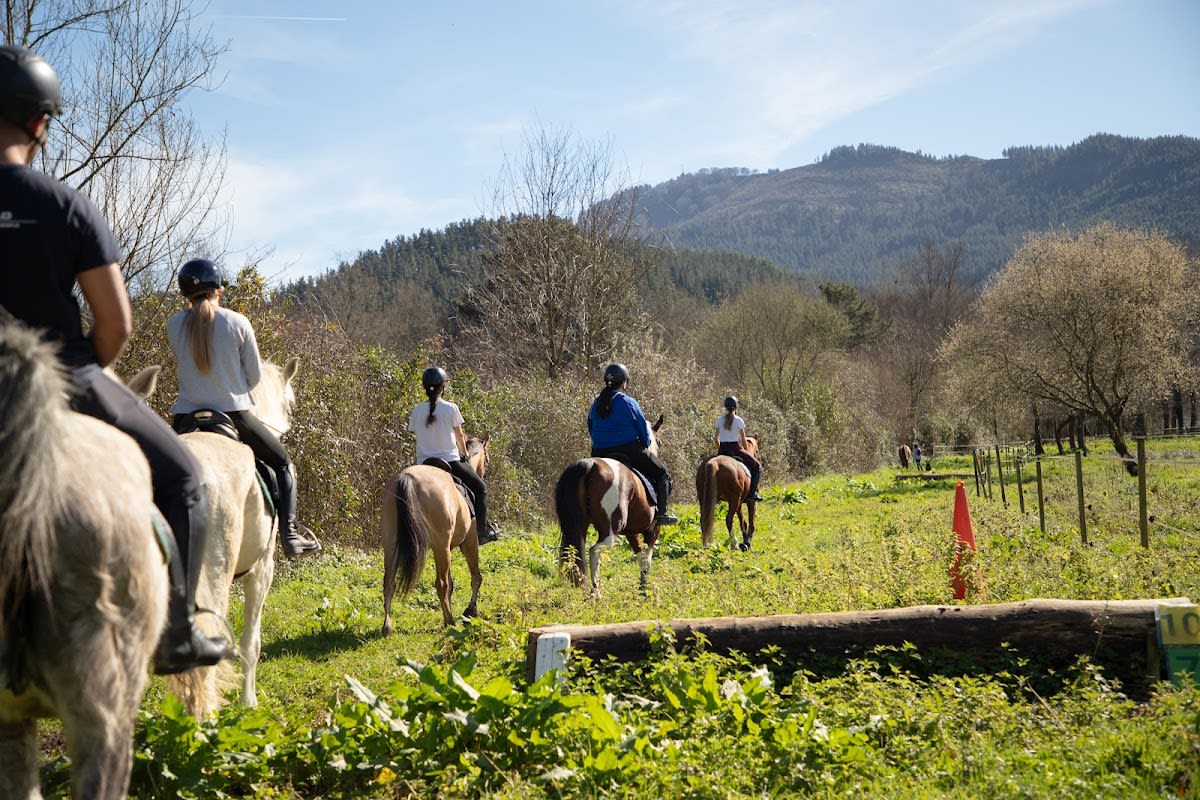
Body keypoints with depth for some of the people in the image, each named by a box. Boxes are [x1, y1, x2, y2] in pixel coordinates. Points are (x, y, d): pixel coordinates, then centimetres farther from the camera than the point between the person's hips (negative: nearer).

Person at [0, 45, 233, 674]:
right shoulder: (67, 206, -12)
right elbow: (117, 322, -12)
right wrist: (87, 371, 9)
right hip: (68, 382, -3)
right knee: (180, 476, 16)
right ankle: (174, 632, 13)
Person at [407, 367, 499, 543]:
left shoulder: (417, 410, 2)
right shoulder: (451, 408, -7)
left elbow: (415, 432, 6)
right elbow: (460, 437, 3)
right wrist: (464, 454, 21)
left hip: (424, 463, 4)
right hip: (449, 460, -4)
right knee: (480, 488, 12)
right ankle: (482, 530, 7)